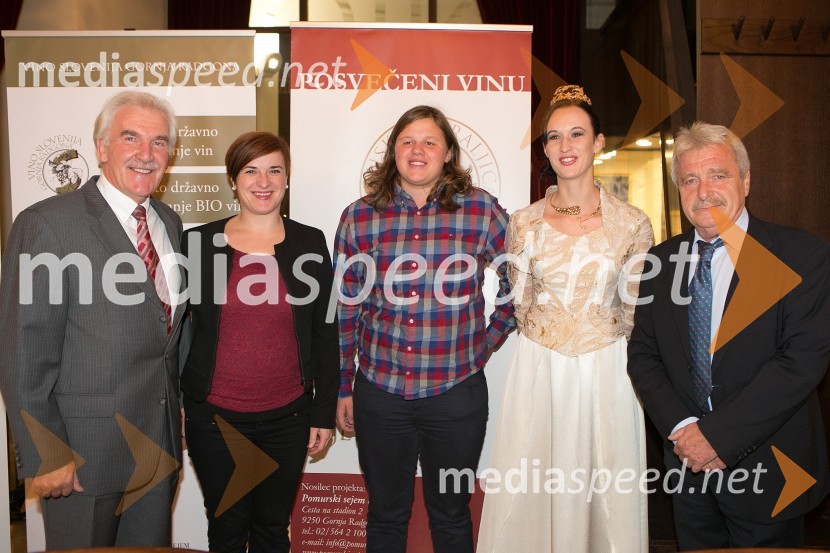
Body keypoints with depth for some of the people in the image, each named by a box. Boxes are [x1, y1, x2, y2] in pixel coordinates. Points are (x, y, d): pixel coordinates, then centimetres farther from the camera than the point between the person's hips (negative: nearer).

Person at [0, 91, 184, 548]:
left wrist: (175, 419, 12)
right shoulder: (47, 224, -13)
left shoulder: (169, 223, 7)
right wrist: (46, 457, -14)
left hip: (160, 443, 6)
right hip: (83, 451, -6)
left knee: (152, 545, 19)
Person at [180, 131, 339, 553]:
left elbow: (325, 334, 1)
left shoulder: (310, 244, -1)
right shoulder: (199, 242, -1)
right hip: (214, 417, 0)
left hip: (287, 417, 0)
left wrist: (324, 412, 1)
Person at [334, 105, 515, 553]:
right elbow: (344, 310, 4)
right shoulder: (358, 217, -1)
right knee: (385, 515, 18)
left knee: (451, 516, 18)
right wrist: (342, 387, 6)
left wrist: (487, 343, 1)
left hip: (456, 393, -1)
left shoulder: (482, 211, -5)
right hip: (378, 392, 1)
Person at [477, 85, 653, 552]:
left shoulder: (632, 224, -3)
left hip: (606, 371, 0)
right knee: (531, 491, 8)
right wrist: (551, 344, 9)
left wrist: (598, 346, 9)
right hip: (540, 372, 1)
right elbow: (522, 304, 8)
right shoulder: (524, 223, 0)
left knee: (606, 491, 10)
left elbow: (632, 310, 6)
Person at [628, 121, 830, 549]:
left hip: (767, 469, -3)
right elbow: (642, 354, 2)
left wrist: (719, 434, -20)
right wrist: (682, 427, -13)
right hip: (688, 465, 3)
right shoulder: (660, 261, 2)